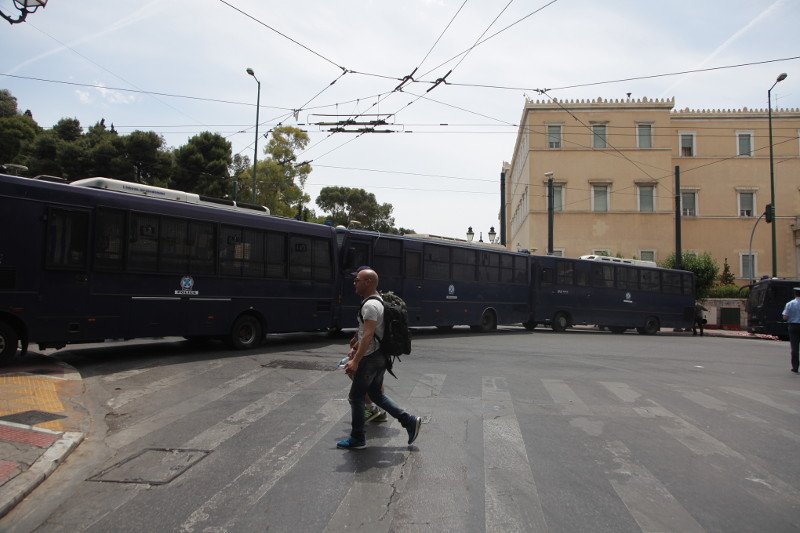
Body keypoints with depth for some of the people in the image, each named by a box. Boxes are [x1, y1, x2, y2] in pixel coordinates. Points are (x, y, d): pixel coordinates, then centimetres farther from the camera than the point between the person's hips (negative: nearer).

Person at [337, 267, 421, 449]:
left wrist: (355, 361, -32)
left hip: (370, 358, -10)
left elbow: (368, 335, -29)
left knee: (355, 397, 4)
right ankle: (409, 421, 15)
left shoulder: (370, 305, -20)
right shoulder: (378, 301, 13)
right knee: (376, 394, 18)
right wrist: (355, 347, 30)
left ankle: (357, 439, 16)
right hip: (379, 357, 10)